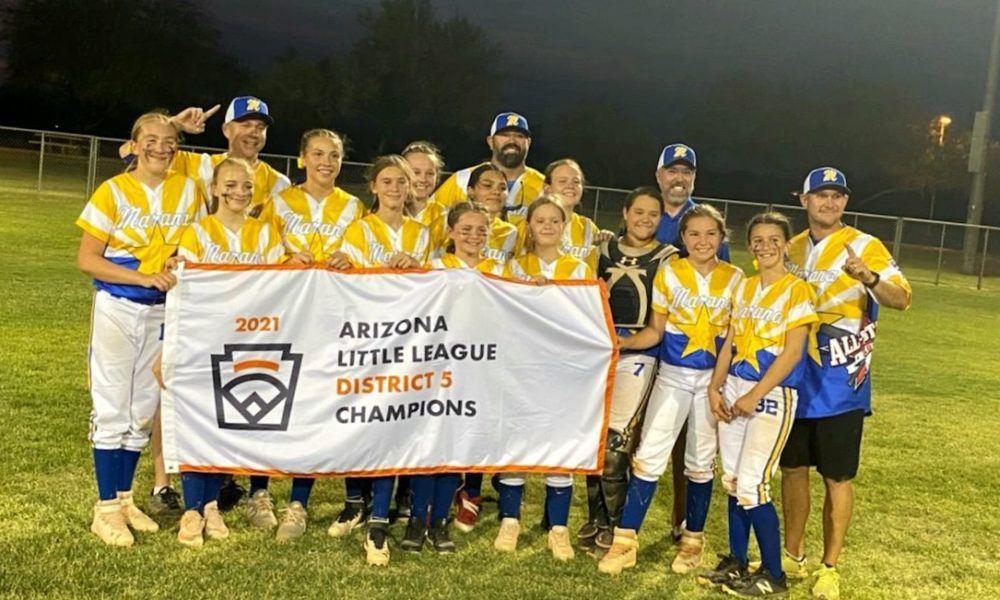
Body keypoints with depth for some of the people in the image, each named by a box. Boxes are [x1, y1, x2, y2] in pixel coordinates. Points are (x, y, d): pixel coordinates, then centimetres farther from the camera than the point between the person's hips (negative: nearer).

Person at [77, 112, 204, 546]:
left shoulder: (188, 190, 2)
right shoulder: (113, 191, -8)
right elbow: (86, 260, -10)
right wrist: (143, 277, -20)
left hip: (163, 312, 4)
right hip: (117, 310, -4)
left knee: (143, 411, 11)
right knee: (112, 410, -1)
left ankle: (124, 499, 23)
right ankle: (106, 509, 8)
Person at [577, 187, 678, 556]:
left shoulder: (667, 258, 0)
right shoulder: (606, 251, 11)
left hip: (637, 356, -4)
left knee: (616, 442, -7)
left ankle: (614, 526, 7)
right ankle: (596, 517, 22)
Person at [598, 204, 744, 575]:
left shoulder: (735, 279, 1)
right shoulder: (668, 273, -2)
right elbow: (656, 330, 1)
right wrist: (624, 341, -17)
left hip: (714, 379, 1)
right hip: (672, 376, -1)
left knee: (701, 461, 10)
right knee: (649, 455, -7)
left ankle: (693, 540, 24)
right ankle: (625, 541, 0)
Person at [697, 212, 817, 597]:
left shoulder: (797, 291, -8)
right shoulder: (743, 288, 11)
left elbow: (791, 353, -15)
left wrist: (754, 396, -19)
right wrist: (715, 387, 1)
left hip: (773, 395, -6)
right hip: (734, 391, 7)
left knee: (752, 485, -9)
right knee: (732, 480, 10)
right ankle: (735, 562, 23)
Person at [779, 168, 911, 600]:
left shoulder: (864, 246, -8)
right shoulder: (792, 250, 9)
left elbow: (902, 299, -19)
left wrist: (869, 278, -38)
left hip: (840, 383, -5)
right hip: (794, 378, 5)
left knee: (837, 477, 3)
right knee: (792, 468, 13)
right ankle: (792, 555, 28)